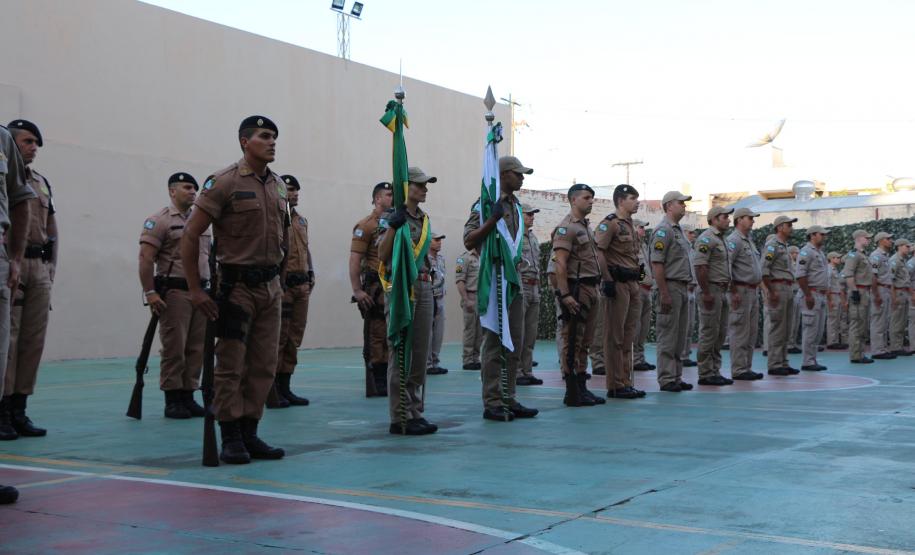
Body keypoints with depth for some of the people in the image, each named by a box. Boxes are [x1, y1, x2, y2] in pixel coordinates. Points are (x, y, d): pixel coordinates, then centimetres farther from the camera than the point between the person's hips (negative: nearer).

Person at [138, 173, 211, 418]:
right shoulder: (160, 220, -4)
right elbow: (146, 259, -10)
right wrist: (149, 292, -16)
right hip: (174, 292, -6)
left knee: (196, 349, 6)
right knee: (174, 348, -4)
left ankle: (188, 397, 13)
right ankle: (172, 401, 3)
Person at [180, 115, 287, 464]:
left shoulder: (278, 186, 12)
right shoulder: (225, 182, -9)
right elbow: (190, 235, -10)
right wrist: (195, 289, -12)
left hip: (270, 287, 6)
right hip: (237, 285, -6)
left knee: (264, 366, 8)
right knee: (231, 365, -1)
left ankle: (250, 434, 17)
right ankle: (231, 439, 7)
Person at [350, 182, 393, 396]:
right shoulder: (366, 225, -5)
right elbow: (355, 260, -11)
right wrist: (357, 290, -19)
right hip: (376, 290, -7)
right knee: (376, 337, -3)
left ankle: (388, 381, 17)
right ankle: (375, 385, 2)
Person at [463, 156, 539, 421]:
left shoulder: (516, 205, 15)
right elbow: (468, 242, -18)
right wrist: (492, 220, -28)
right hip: (494, 280, -8)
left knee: (515, 343, 10)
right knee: (494, 344, -5)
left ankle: (508, 399, 16)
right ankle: (492, 403, 0)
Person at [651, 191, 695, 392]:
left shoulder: (679, 229, 18)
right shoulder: (663, 230, -12)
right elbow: (657, 264, -18)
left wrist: (687, 286, 16)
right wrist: (664, 294, -21)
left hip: (683, 288, 9)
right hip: (670, 286, -9)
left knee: (680, 337, 11)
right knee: (668, 336, -6)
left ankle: (677, 377, 17)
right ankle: (666, 379, -2)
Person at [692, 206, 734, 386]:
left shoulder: (720, 239, 19)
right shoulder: (707, 238, -12)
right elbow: (699, 266, -21)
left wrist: (726, 289, 19)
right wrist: (706, 293, -23)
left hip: (722, 291, 10)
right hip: (711, 290, -10)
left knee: (720, 334, 12)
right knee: (709, 334, -7)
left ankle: (715, 371, 17)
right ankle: (706, 374, -2)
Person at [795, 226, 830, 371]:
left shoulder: (820, 252, 19)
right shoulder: (806, 252, -11)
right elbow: (801, 275, -18)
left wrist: (825, 294, 18)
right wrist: (808, 295, -22)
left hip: (821, 295, 10)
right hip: (812, 294, -10)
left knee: (819, 331, 10)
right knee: (810, 329, -8)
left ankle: (812, 360, 15)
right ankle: (807, 362, -5)